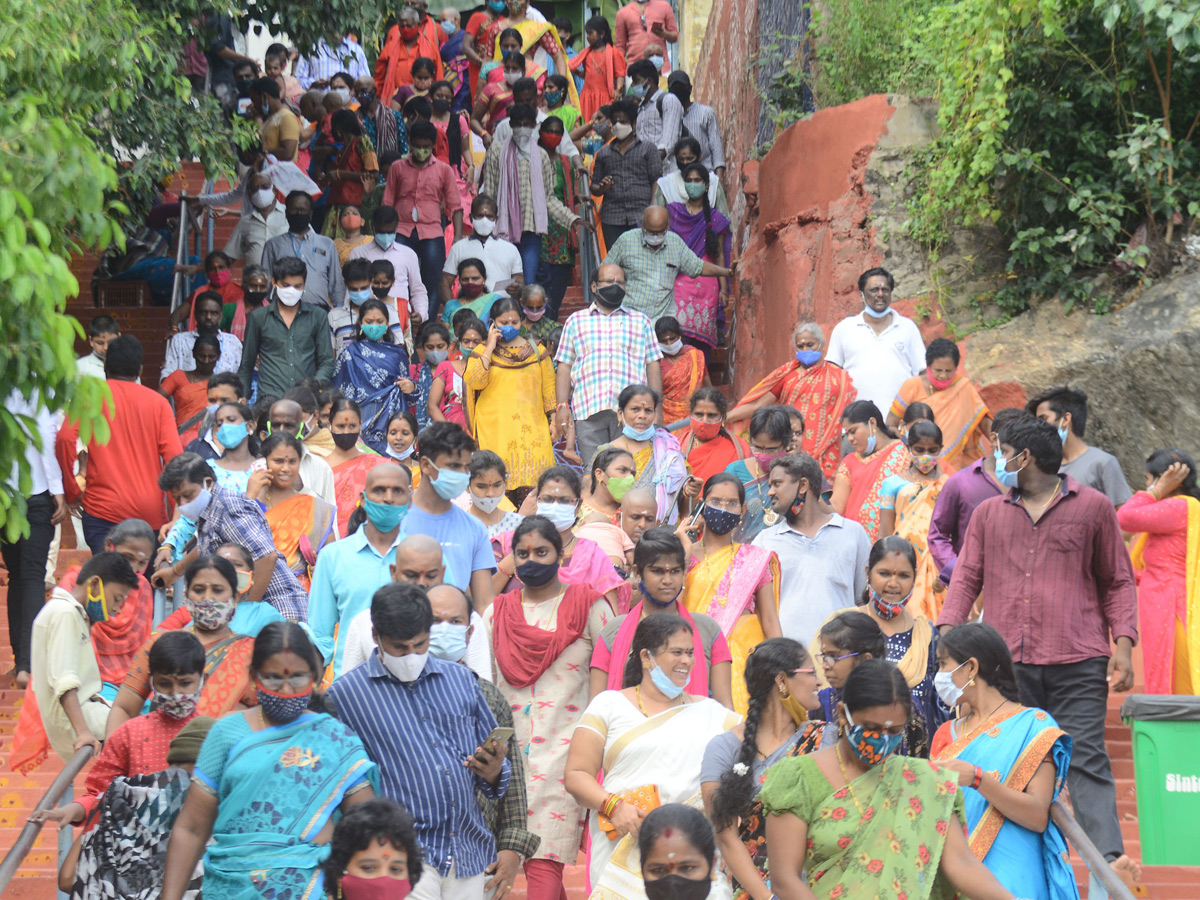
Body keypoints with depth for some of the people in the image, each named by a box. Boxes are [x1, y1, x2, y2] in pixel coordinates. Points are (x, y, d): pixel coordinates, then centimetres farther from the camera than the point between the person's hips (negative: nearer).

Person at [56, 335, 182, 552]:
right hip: (151, 514, 2)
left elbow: (65, 438, -12)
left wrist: (70, 490, -1)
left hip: (102, 509, -2)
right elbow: (173, 456, -1)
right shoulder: (158, 402, 7)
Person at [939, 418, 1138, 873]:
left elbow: (1118, 582, 10)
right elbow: (966, 577, 14)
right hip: (1007, 662, 3)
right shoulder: (988, 513, 17)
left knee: (1086, 761, -8)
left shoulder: (1093, 507, 8)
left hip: (1078, 664, -3)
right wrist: (948, 631, -3)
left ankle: (1109, 862, -12)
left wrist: (1123, 644, -3)